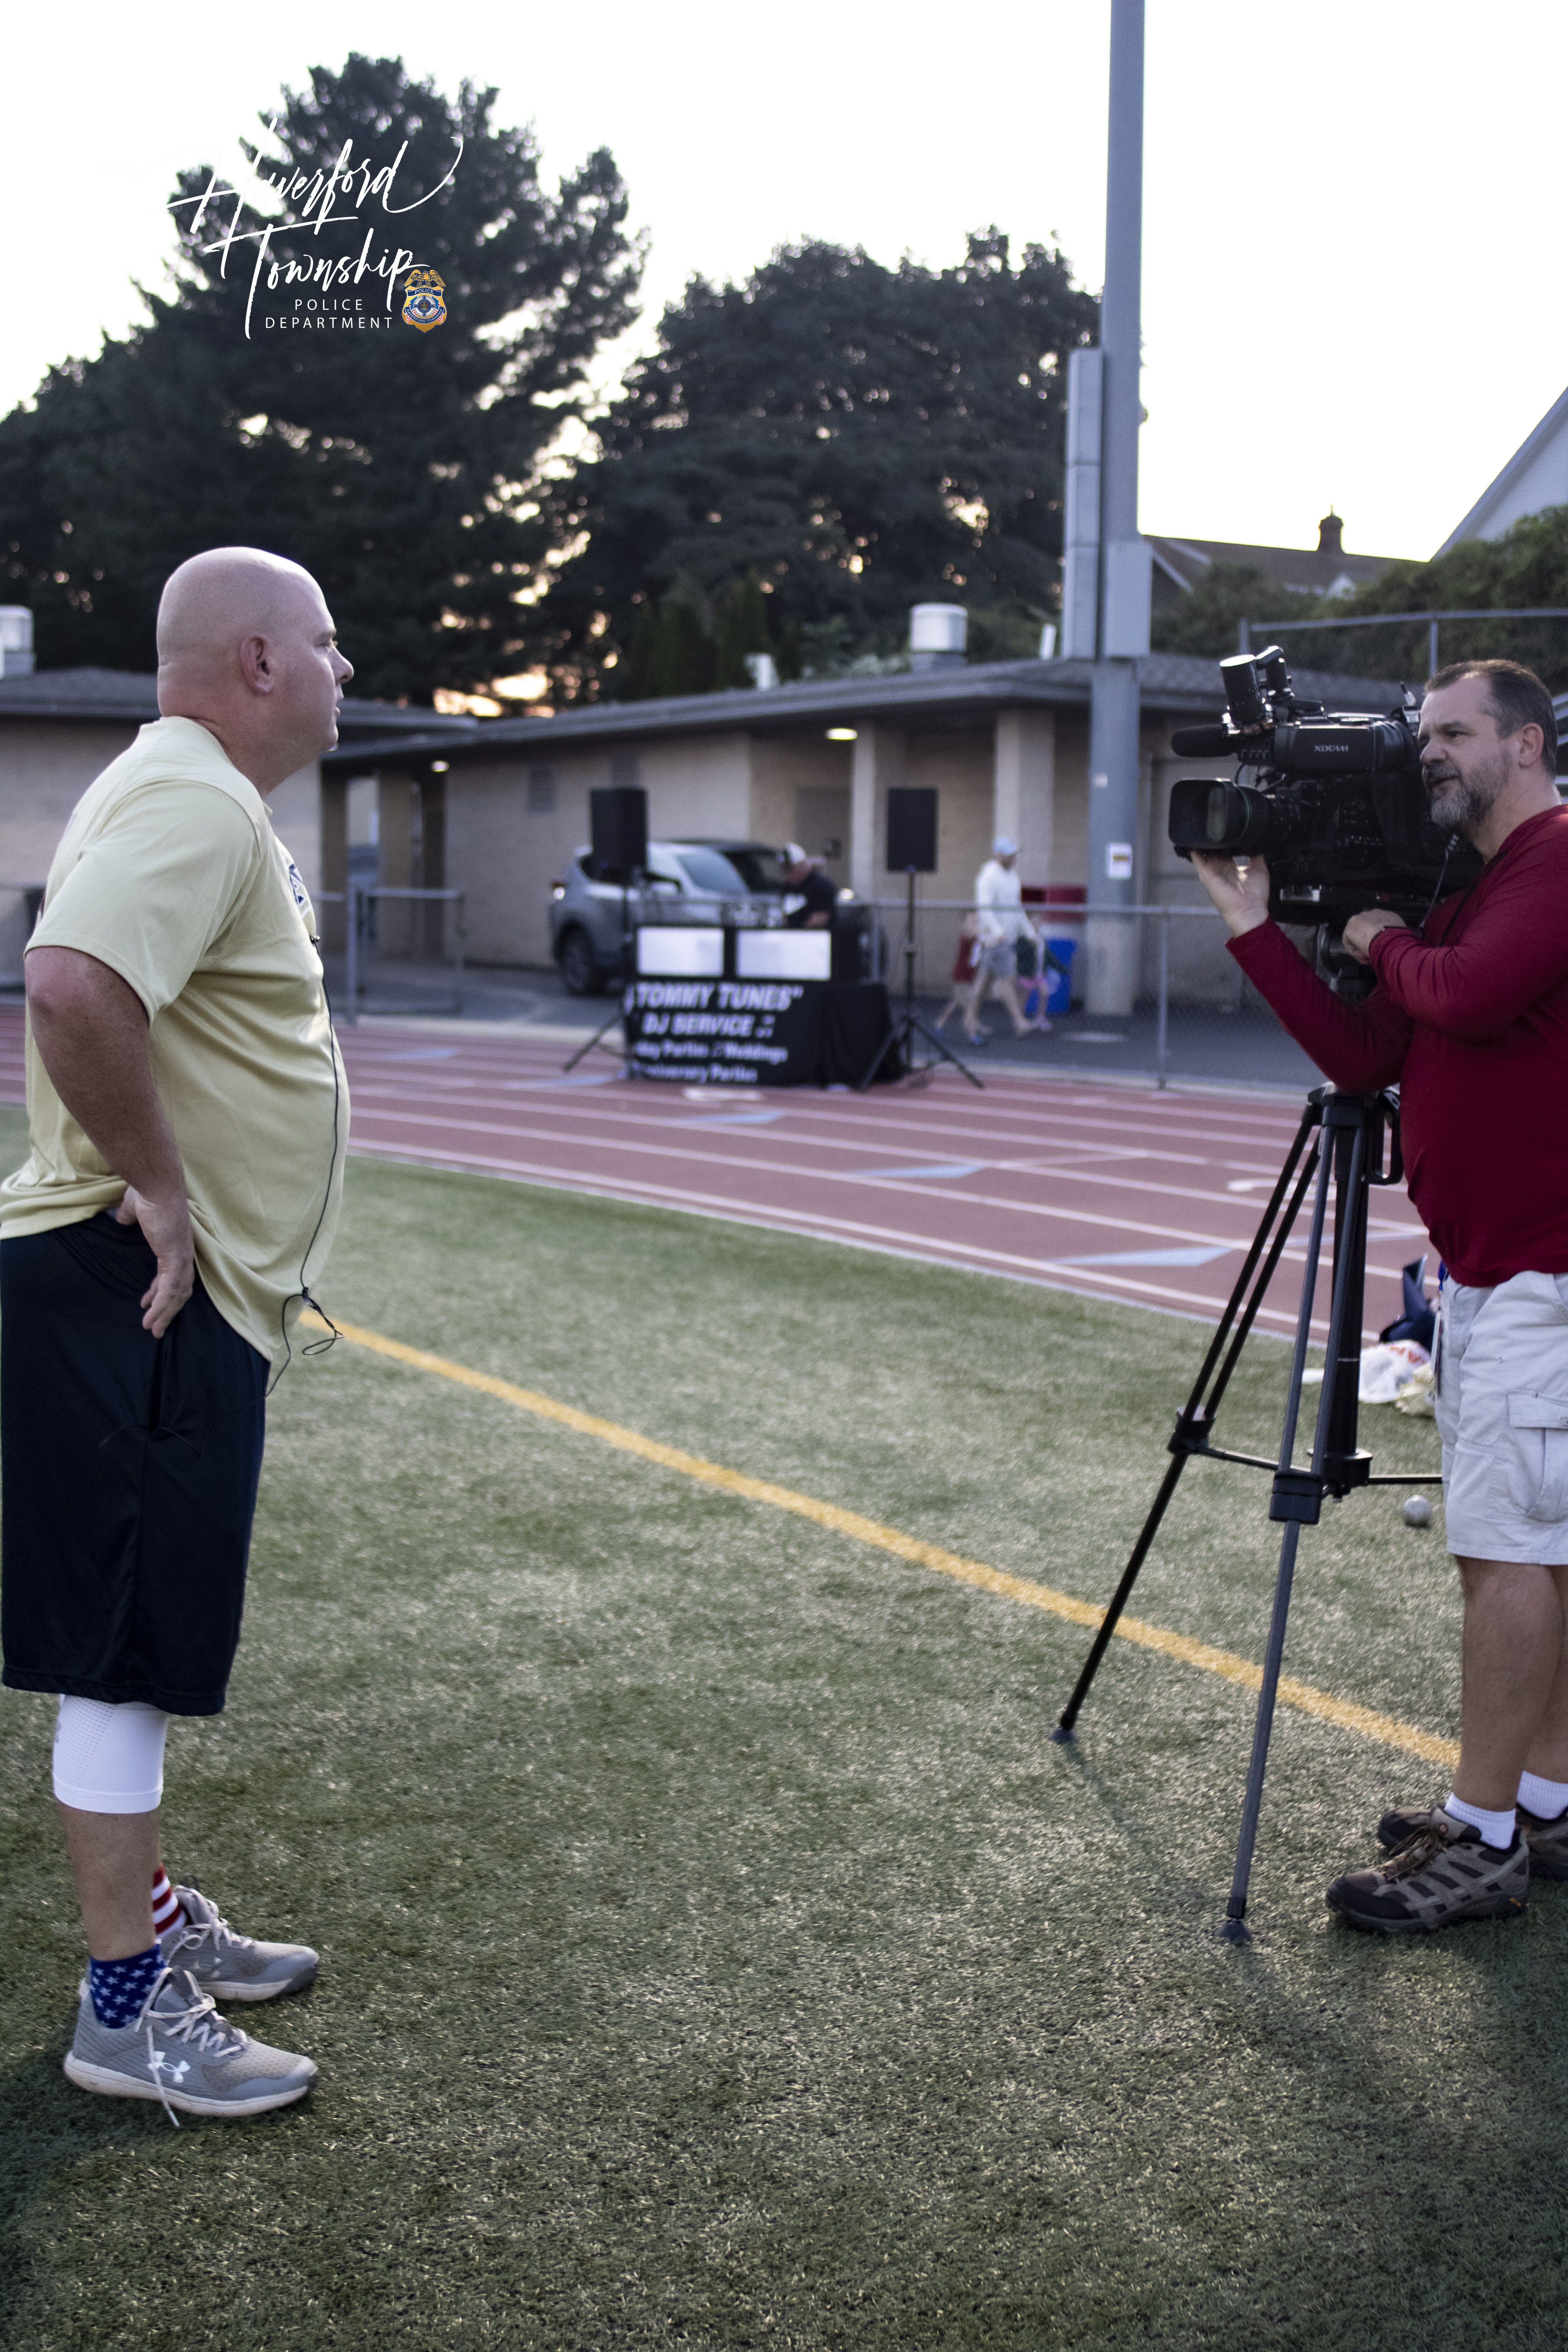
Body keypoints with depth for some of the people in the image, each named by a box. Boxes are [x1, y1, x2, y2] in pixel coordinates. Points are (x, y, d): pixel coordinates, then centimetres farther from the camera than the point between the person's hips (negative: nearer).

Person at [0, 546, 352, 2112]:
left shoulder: (196, 797, 17)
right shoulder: (194, 804, -18)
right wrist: (155, 1187, -25)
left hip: (188, 1292, 11)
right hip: (139, 1291, -11)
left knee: (147, 1640, 19)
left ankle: (150, 1915, 34)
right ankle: (126, 2008, 9)